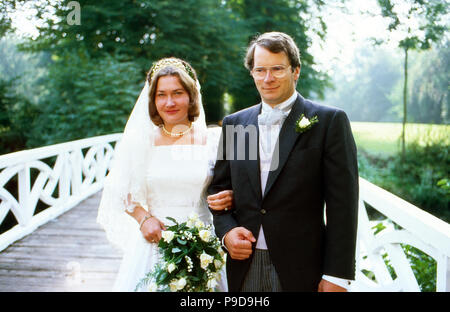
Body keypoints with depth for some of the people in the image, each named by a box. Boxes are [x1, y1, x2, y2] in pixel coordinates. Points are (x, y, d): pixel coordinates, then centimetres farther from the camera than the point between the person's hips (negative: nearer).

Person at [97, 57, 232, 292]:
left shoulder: (212, 139, 0)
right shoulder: (141, 141, 2)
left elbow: (227, 188, 8)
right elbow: (123, 193, 9)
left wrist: (229, 199, -14)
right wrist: (143, 218, -7)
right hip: (154, 244, 0)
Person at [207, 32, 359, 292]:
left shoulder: (329, 121, -5)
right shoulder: (234, 123, 8)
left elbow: (342, 202, -8)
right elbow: (219, 187, 13)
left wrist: (337, 276, -11)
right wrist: (226, 230, -5)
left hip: (301, 271, -3)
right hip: (244, 268, 4)